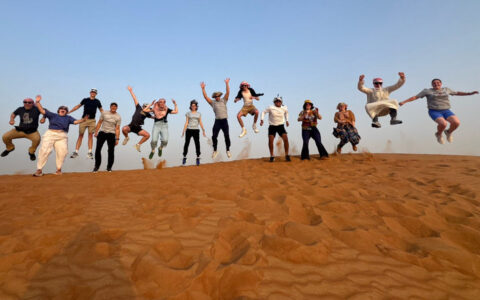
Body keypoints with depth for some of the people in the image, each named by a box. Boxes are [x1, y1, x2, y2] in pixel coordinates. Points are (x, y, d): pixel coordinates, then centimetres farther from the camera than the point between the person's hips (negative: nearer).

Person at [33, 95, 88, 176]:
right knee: (44, 150, -11)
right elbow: (42, 111, 10)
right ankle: (39, 169, -7)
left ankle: (59, 169, 5)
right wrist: (38, 102, -3)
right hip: (50, 134, -1)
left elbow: (76, 121, 3)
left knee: (62, 152, -11)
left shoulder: (68, 118, 18)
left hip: (62, 136, 1)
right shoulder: (53, 115, 18)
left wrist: (83, 120, -16)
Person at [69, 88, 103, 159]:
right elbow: (78, 106, 16)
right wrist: (69, 112, 15)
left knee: (90, 135, -5)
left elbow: (101, 110, 15)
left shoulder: (97, 101, 9)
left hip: (92, 120, 0)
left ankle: (89, 152, -2)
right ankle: (76, 152, 4)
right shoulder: (85, 100, 8)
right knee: (80, 135, 0)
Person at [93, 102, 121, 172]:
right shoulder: (104, 113, 5)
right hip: (102, 132, 2)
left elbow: (117, 128, -3)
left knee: (111, 151, -2)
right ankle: (96, 166, 13)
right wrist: (96, 132, 3)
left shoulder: (118, 117, 0)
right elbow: (99, 123, 9)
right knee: (98, 149, -1)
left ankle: (109, 167, 13)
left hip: (111, 134, -1)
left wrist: (117, 139, -9)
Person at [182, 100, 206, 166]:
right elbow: (186, 122, 4)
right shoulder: (188, 113, 8)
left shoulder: (199, 114, 13)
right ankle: (184, 157, 10)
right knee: (186, 143, -1)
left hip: (196, 130, 1)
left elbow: (200, 123, 10)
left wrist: (203, 131, 1)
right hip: (189, 130, -1)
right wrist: (184, 131, -4)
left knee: (197, 144, -6)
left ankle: (198, 158, -2)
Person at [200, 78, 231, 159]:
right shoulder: (213, 102, 10)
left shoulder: (223, 100, 10)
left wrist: (227, 83, -5)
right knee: (214, 136, -2)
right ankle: (215, 151, 14)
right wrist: (203, 88, 0)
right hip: (217, 121, 1)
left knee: (227, 136, 0)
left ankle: (228, 150, 14)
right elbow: (205, 97, 6)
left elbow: (228, 92, 1)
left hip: (224, 121, -1)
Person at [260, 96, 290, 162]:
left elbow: (286, 112, 20)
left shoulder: (284, 108, -3)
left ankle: (287, 155, -1)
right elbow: (264, 112, 1)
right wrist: (262, 119, -9)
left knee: (286, 139, -14)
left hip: (280, 126, 1)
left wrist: (287, 120, 19)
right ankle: (272, 156, 4)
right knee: (270, 140, -11)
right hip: (272, 126, -1)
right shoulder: (270, 108, -12)